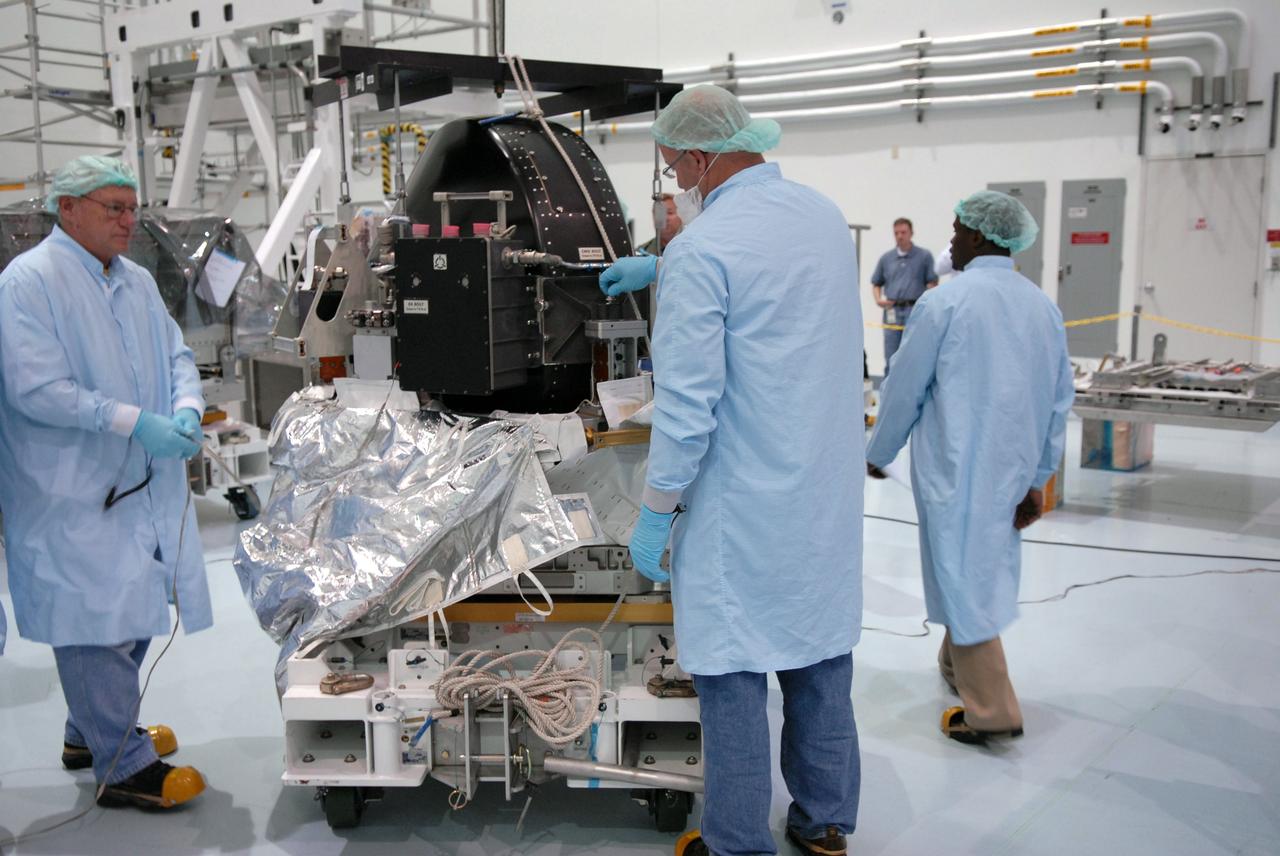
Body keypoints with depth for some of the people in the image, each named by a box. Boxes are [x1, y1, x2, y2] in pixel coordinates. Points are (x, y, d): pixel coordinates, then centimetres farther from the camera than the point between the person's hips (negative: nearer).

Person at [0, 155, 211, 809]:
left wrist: (187, 408, -8)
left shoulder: (137, 281, 12)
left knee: (133, 612, 16)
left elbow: (176, 355, 15)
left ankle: (91, 733, 35)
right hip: (72, 491, -8)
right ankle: (124, 766, 7)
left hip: (144, 483, 8)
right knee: (96, 619, -3)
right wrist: (137, 422, -23)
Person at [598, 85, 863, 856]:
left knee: (732, 674, 5)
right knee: (821, 657, 17)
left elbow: (687, 403, -20)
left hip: (744, 508, -7)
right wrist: (660, 268, 34)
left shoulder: (704, 249, -17)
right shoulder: (826, 215, 6)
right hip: (829, 496, 8)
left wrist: (655, 513, -10)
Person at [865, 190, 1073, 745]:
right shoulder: (1044, 307, 5)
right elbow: (1059, 402, 8)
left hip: (956, 466, -6)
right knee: (986, 567, 20)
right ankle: (958, 666, 40)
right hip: (1012, 469, 7)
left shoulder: (944, 302, -13)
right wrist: (1036, 479, 16)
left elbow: (904, 388, -7)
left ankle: (991, 709, 4)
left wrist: (879, 452, 9)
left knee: (962, 573, 1)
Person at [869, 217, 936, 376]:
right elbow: (876, 283, 19)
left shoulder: (924, 256, 4)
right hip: (892, 311, 3)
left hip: (915, 311, -3)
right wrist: (878, 299, 1)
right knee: (891, 359, 5)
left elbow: (932, 283, 0)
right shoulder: (886, 258, 13)